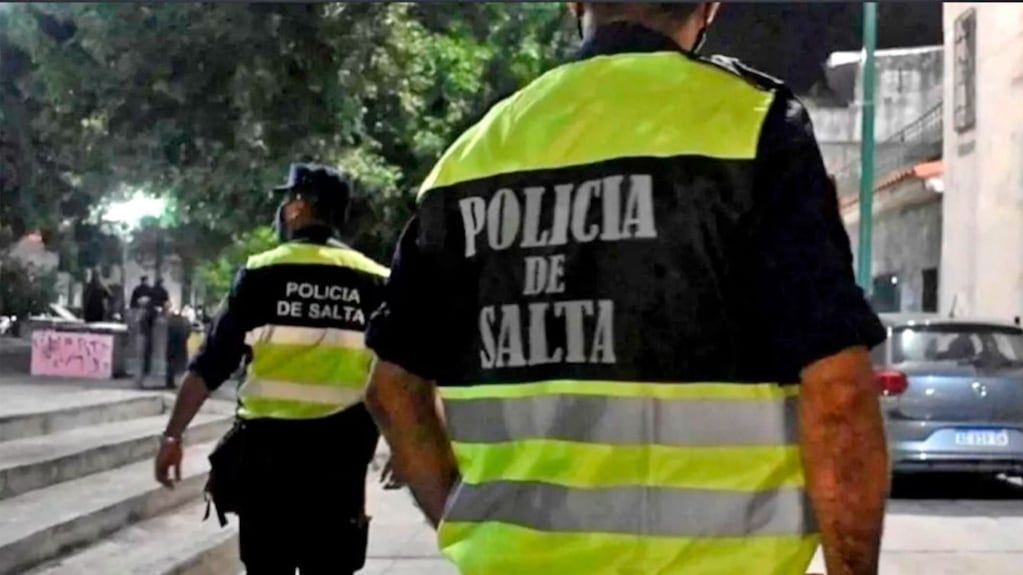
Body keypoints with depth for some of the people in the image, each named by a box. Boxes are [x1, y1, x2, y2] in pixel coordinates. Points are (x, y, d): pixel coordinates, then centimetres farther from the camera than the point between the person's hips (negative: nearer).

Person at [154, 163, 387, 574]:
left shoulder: (262, 273, -2)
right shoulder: (376, 282, 3)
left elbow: (209, 366, -2)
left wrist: (173, 434, 3)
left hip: (269, 448, -1)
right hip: (339, 453, 1)